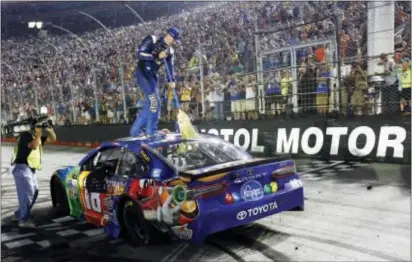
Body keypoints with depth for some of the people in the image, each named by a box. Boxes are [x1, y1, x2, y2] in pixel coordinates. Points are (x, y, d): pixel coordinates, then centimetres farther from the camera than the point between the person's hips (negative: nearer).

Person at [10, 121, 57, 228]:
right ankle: (23, 220, -12)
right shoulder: (26, 135, -10)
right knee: (27, 193, -14)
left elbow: (52, 139, 14)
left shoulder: (36, 137, 15)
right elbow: (34, 146, -26)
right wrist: (38, 132, -21)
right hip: (22, 169, -9)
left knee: (34, 191, 13)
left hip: (30, 170, 9)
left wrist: (49, 129, -3)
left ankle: (18, 215, 22)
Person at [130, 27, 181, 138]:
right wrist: (157, 56, -23)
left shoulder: (170, 51, 9)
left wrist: (171, 81, -12)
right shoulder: (151, 40, -9)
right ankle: (151, 131, -5)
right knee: (154, 101, -15)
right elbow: (140, 54, -18)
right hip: (142, 72, -8)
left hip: (153, 75, 8)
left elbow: (170, 67, 4)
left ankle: (136, 130, 14)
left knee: (151, 103, 6)